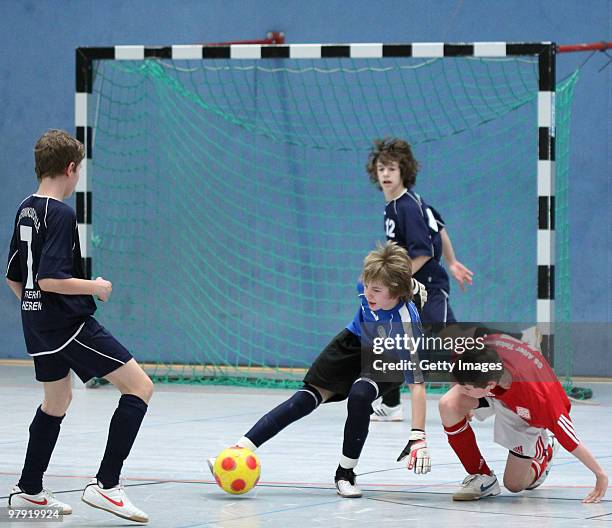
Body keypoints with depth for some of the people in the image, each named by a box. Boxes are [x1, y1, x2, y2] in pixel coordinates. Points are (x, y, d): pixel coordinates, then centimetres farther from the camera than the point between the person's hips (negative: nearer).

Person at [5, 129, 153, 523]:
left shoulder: (26, 210, 9)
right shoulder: (60, 214, -18)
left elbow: (14, 276, 16)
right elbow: (50, 279, -26)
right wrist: (97, 287, -13)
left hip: (39, 327, 10)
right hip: (70, 324, -10)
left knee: (58, 401, 27)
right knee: (140, 387, -8)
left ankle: (29, 490, 33)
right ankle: (106, 485, -13)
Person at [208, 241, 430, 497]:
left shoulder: (407, 321, -40)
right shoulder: (370, 286, -29)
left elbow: (417, 382, -40)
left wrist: (419, 437, -44)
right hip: (356, 341, 4)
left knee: (360, 394, -32)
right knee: (308, 397, -6)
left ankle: (346, 473, -14)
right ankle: (240, 451, -11)